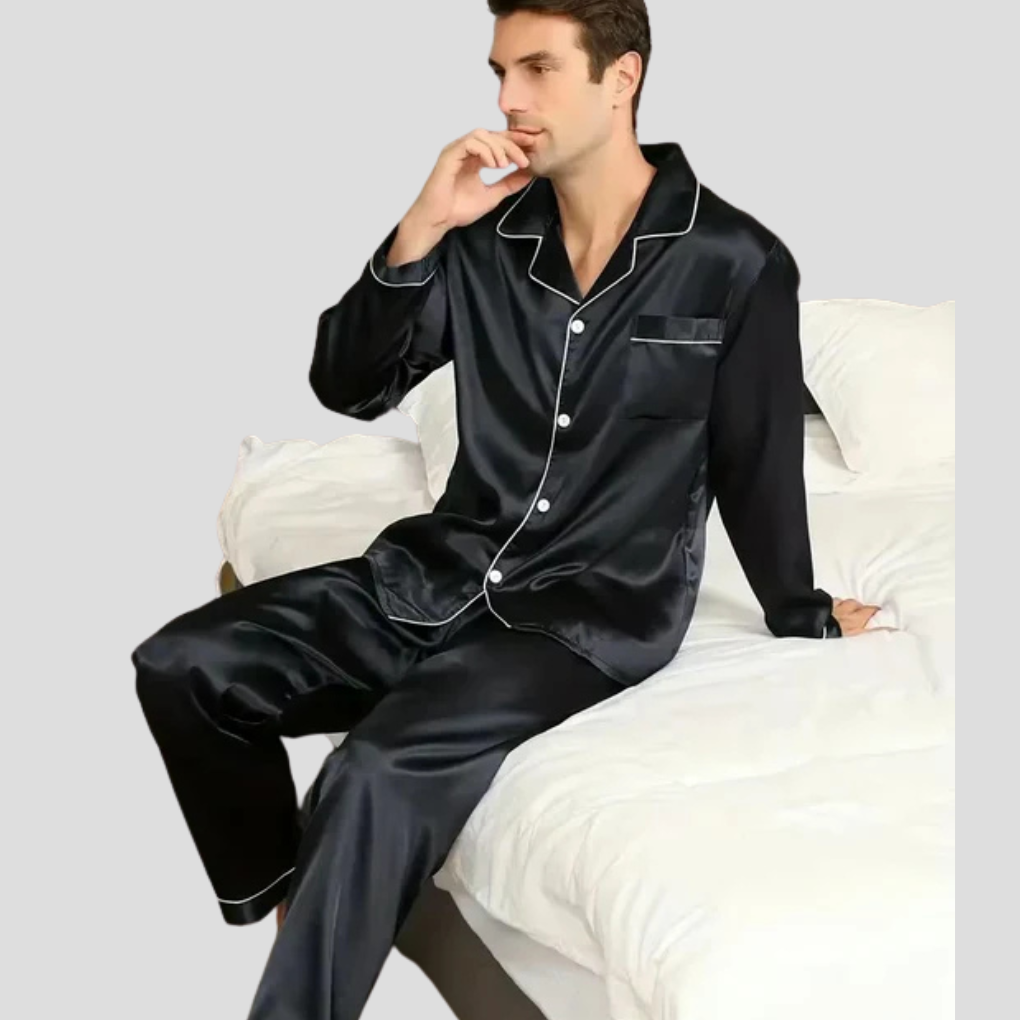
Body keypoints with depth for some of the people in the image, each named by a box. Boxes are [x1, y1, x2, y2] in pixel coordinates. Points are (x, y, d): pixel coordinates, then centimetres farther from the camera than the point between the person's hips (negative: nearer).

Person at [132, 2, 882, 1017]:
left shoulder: (736, 260, -8)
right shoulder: (489, 233, 4)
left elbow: (759, 463, 2)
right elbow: (347, 388, -1)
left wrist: (803, 619, 13)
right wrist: (421, 229, -12)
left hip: (597, 609, -5)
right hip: (443, 572, 6)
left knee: (377, 773, -31)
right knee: (180, 666, -9)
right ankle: (289, 908, 10)